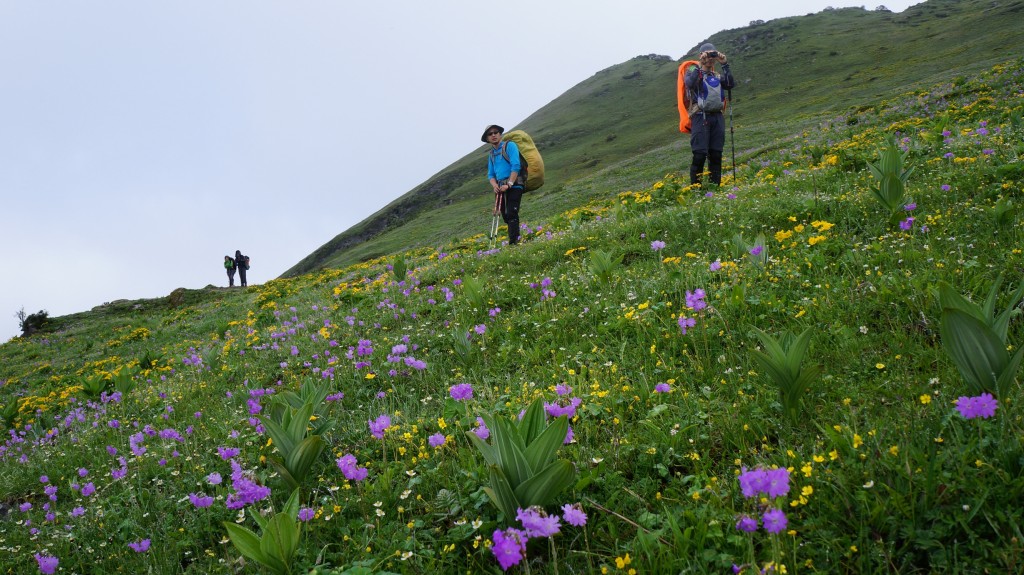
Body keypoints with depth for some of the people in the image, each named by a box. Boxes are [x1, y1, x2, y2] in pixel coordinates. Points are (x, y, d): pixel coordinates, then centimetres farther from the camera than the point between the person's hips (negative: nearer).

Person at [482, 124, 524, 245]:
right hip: (500, 189, 7)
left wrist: (509, 184, -18)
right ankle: (516, 239, 12)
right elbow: (490, 174, 18)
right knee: (506, 216, 6)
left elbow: (516, 166, -11)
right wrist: (495, 186, -4)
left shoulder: (510, 146, 0)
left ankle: (513, 242, -23)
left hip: (514, 186, -7)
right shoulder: (491, 154, 20)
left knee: (511, 214, -17)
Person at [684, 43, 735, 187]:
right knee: (699, 155, -12)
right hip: (701, 117, -5)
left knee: (716, 156, 4)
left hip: (717, 117, 5)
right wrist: (700, 64, -16)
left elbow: (730, 85, 1)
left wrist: (724, 64, -2)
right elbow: (690, 84, -16)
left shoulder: (718, 76, 21)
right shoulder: (693, 72, 8)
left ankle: (715, 187, 9)